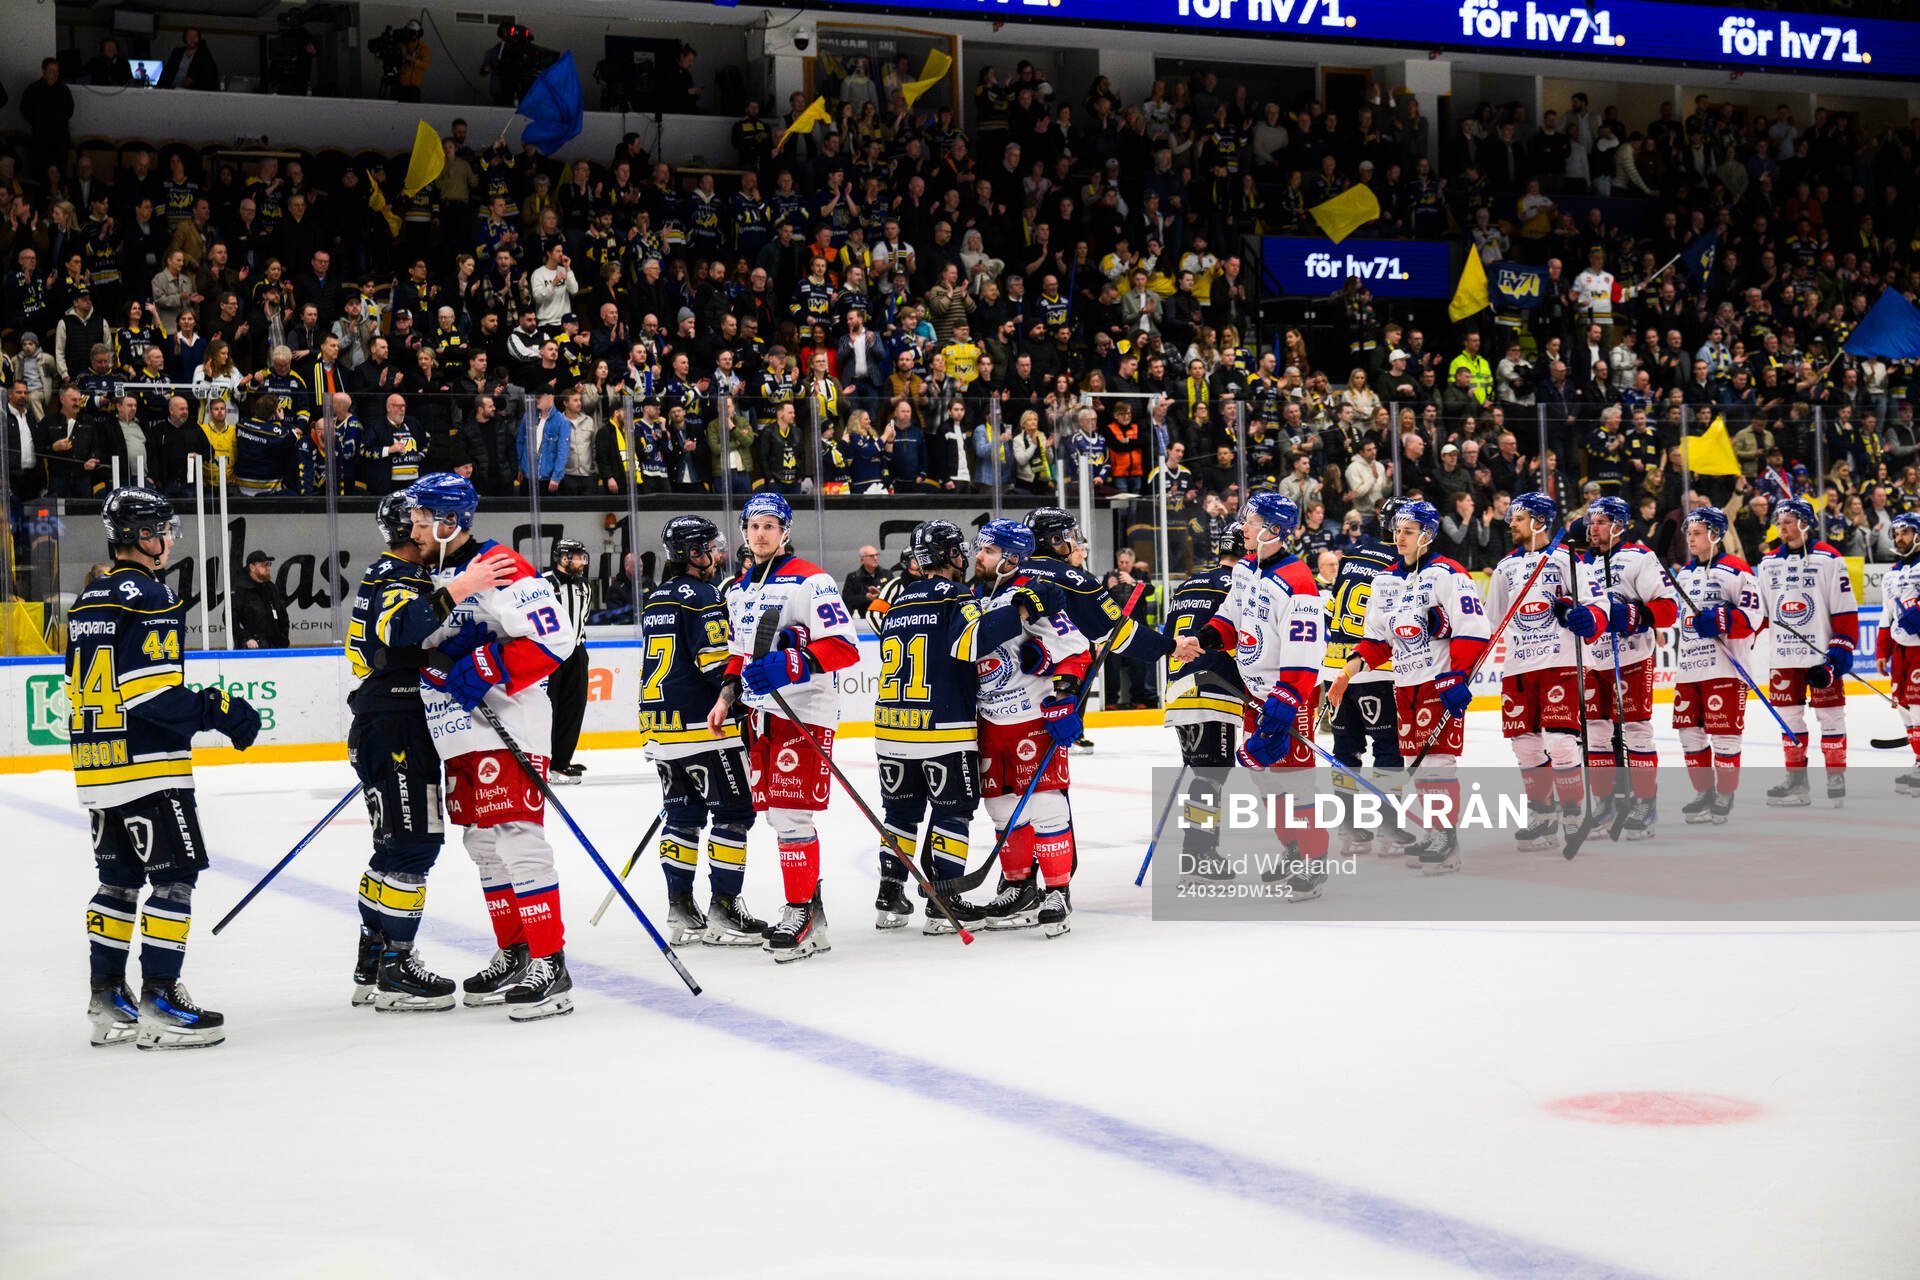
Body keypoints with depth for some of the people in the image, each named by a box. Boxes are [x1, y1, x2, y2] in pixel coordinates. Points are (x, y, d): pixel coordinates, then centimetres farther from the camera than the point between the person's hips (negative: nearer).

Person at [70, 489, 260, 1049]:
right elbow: (154, 693, -21)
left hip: (96, 765, 9)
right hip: (147, 764, -9)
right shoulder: (151, 597, -14)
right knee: (173, 878, -4)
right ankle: (160, 1003, -5)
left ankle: (107, 1001, 18)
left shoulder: (88, 600, 15)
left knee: (119, 878, 15)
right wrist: (221, 710, -14)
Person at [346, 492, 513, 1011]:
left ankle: (372, 965, 21)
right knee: (413, 844, -9)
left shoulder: (406, 576, 20)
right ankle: (394, 972, -6)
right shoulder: (392, 577, -14)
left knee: (399, 846, 15)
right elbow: (402, 628, -37)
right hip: (393, 731, -11)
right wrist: (455, 590, -44)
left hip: (395, 730, 11)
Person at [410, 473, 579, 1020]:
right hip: (459, 737, 10)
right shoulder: (430, 576, 15)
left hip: (507, 730, -10)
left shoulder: (498, 569, -15)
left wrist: (484, 671, -23)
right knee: (483, 844, 12)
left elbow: (552, 640, -20)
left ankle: (550, 965, -10)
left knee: (517, 840, -12)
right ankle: (513, 955, 21)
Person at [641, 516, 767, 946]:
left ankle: (680, 911, 13)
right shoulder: (701, 596, -11)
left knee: (682, 814, 13)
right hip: (703, 725, -9)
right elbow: (718, 663, -18)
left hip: (662, 724, 9)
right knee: (733, 812, -3)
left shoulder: (654, 600, 16)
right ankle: (724, 911, -4)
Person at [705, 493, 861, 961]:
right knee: (772, 810, 9)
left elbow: (843, 647, -17)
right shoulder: (738, 589, 17)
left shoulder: (810, 581, -9)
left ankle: (803, 914, -7)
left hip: (804, 711, -8)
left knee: (791, 812, -13)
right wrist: (727, 694, 13)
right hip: (762, 711, 8)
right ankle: (805, 905, 18)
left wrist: (789, 665, -29)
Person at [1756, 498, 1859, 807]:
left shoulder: (1828, 559, -5)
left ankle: (1836, 778, 7)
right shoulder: (1768, 563, 10)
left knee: (1829, 714, 0)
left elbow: (1845, 610, -6)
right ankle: (1796, 779, 14)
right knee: (1788, 716, 7)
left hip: (1821, 654, -5)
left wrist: (1841, 649, -12)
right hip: (1784, 656, 5)